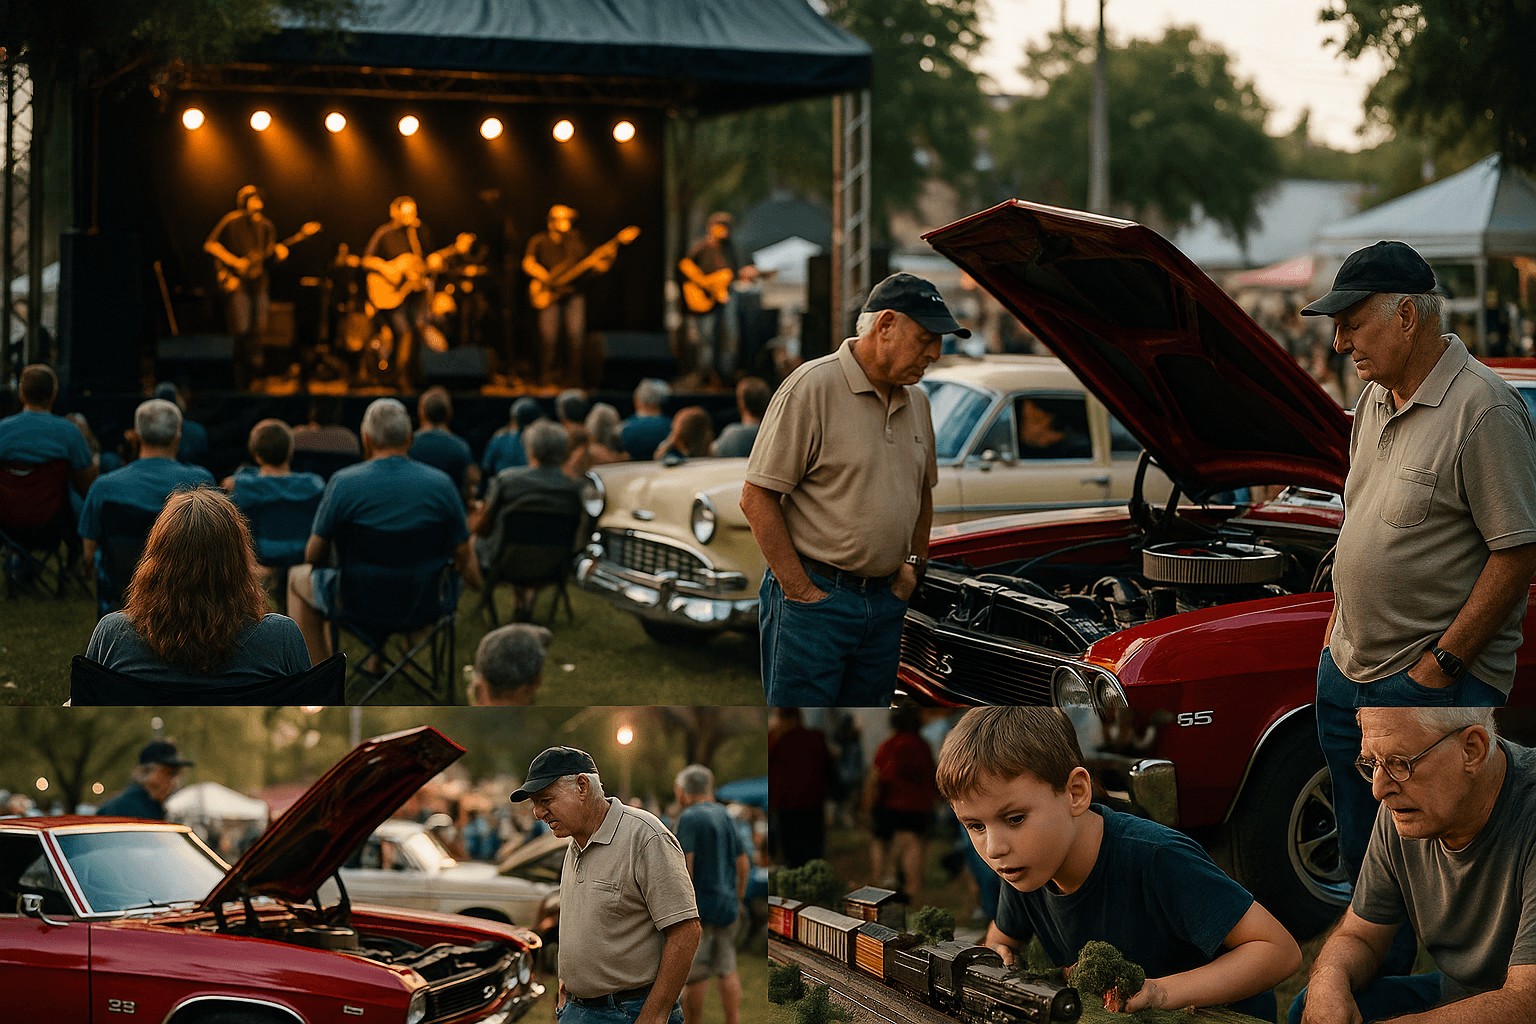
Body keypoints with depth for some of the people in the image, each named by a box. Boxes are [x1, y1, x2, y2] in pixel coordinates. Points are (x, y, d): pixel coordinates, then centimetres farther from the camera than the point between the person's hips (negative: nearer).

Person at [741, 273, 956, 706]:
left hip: (885, 602, 7)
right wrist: (801, 590, -14)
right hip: (813, 599, -7)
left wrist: (913, 565, 13)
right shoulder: (813, 387, -12)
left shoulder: (916, 401, 12)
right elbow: (757, 497, -14)